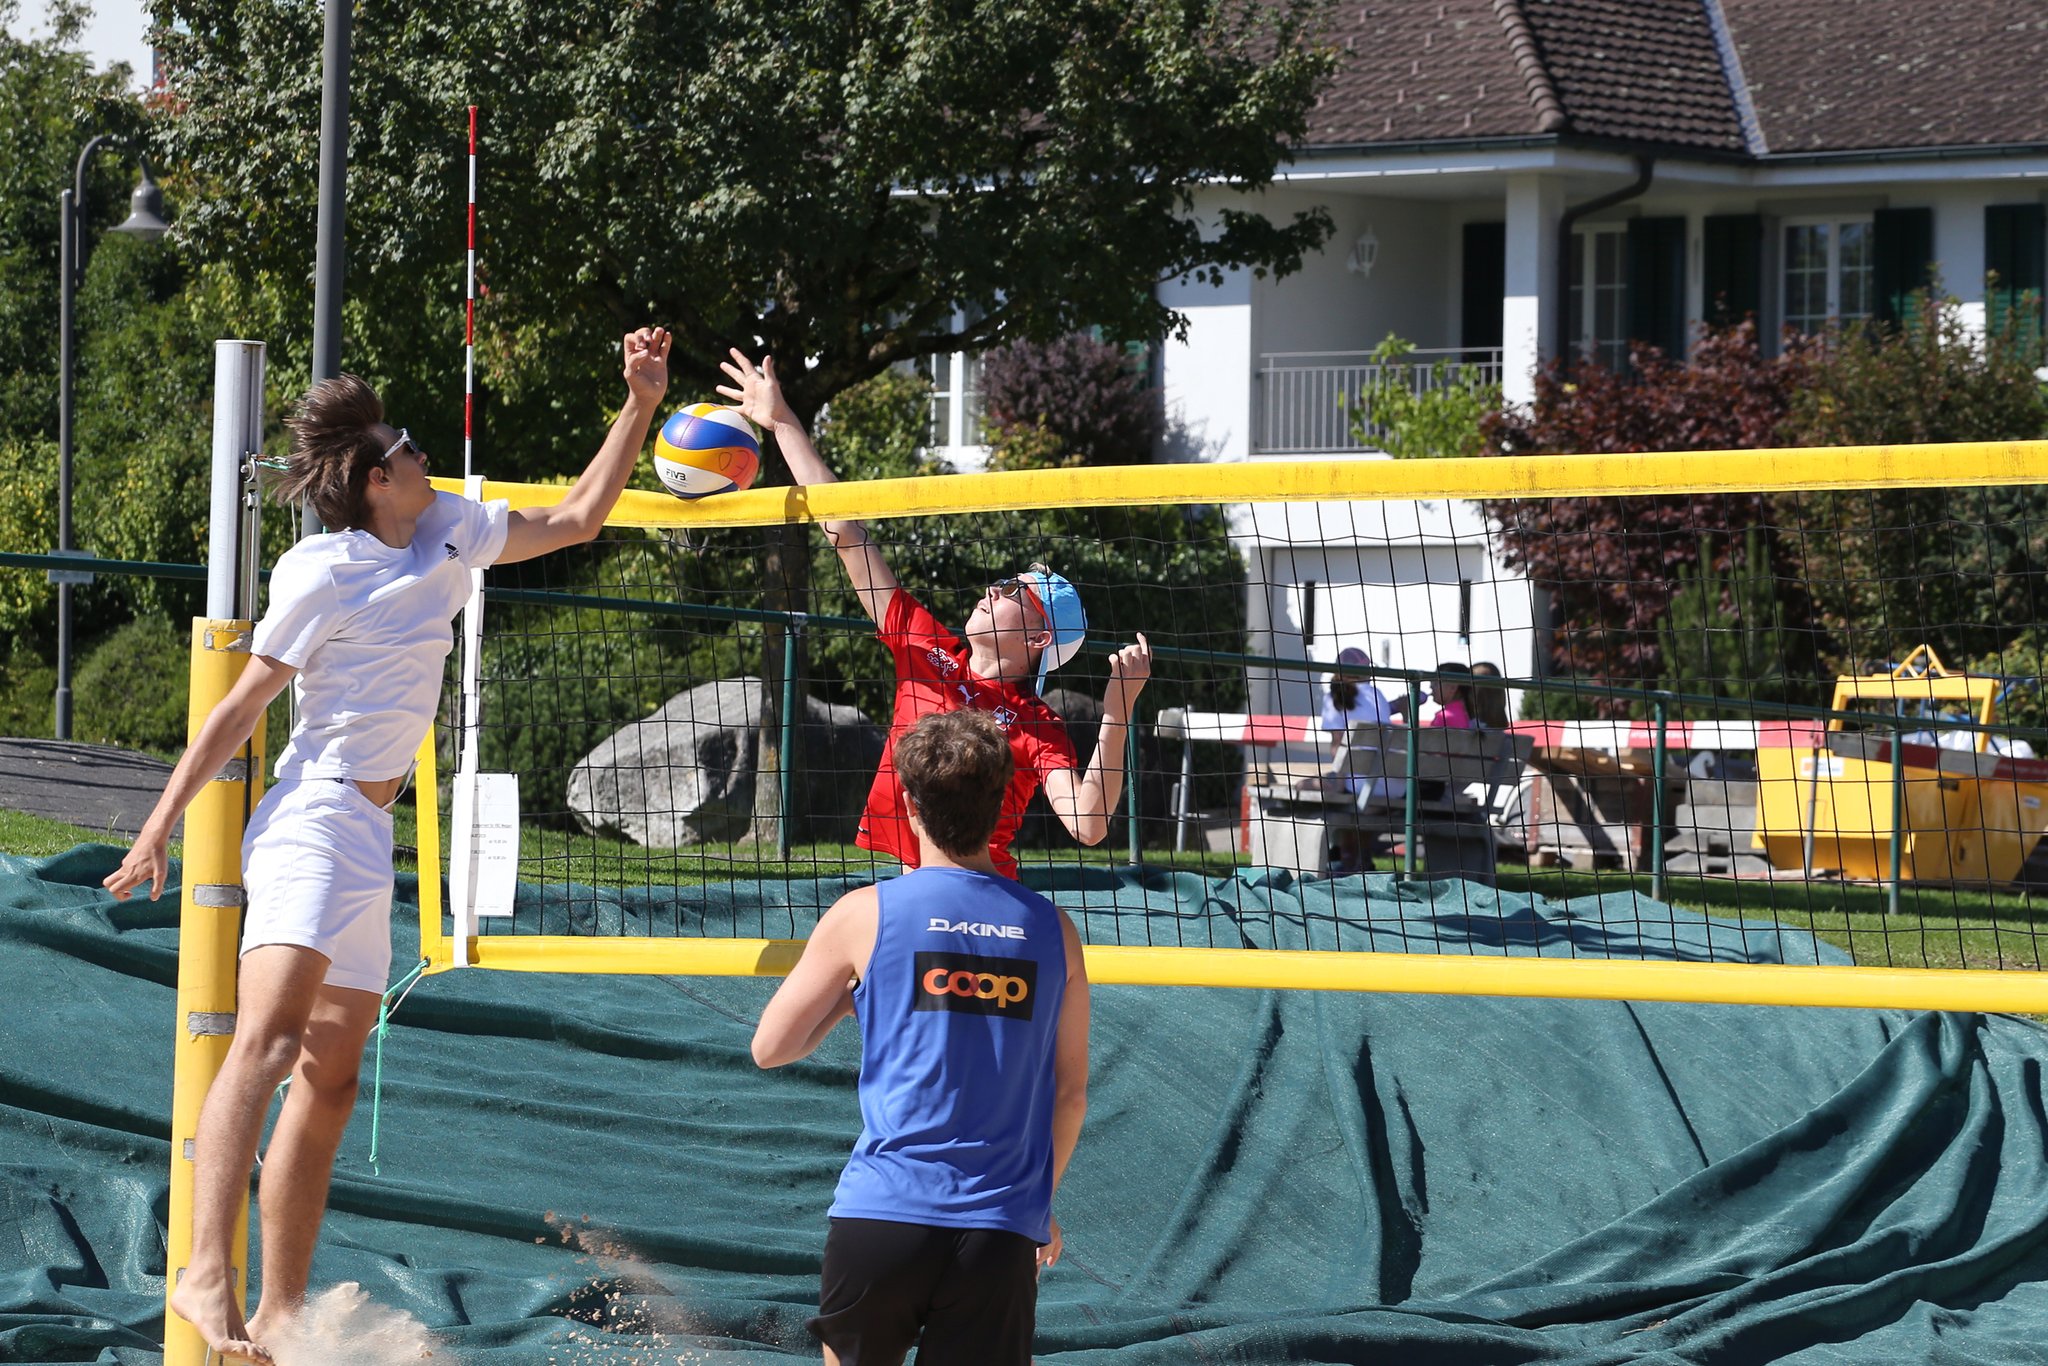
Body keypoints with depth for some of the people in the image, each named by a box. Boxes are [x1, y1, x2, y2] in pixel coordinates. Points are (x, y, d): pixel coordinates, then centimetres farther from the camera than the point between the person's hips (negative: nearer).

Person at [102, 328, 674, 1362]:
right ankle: (207, 1276, -40)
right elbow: (242, 706, -7)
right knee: (269, 1034, -26)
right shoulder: (323, 572, -8)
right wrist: (157, 831, -9)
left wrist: (639, 407, 20)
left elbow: (572, 521, 26)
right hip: (312, 820, -9)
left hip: (372, 839, 9)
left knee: (329, 1082, 6)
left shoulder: (450, 532, 14)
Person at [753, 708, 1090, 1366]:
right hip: (1004, 1235, 2)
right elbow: (1071, 1093, 13)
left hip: (882, 1215, -1)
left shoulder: (865, 915, -1)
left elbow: (769, 1048, 8)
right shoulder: (1051, 928, 6)